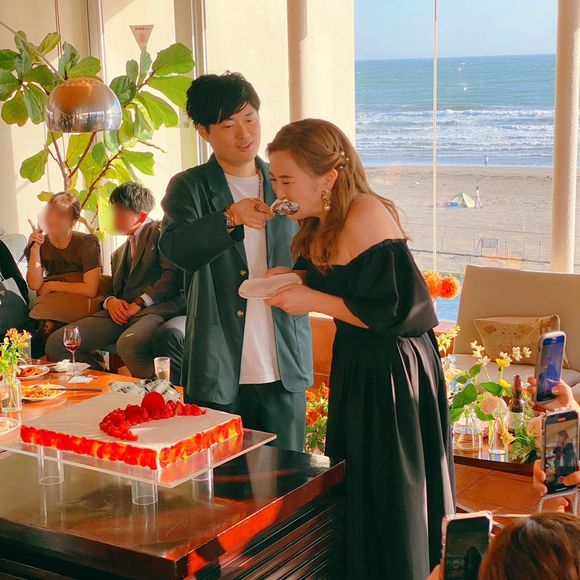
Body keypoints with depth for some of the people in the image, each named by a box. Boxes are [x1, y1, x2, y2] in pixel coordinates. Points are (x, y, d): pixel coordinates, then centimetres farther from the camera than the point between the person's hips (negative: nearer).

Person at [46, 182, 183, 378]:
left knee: (128, 344, -42)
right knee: (56, 343, -9)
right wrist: (110, 301, 2)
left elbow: (172, 275, -7)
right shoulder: (118, 254, 31)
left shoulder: (159, 231, 6)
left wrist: (139, 303, -14)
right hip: (122, 311, 8)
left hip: (155, 307, -8)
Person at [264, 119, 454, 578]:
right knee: (352, 495, 18)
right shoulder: (326, 221, 6)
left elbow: (400, 307, -26)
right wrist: (296, 277, 1)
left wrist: (312, 301, -20)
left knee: (386, 503, 3)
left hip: (391, 372, -9)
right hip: (357, 367, 9)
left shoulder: (365, 215, -22)